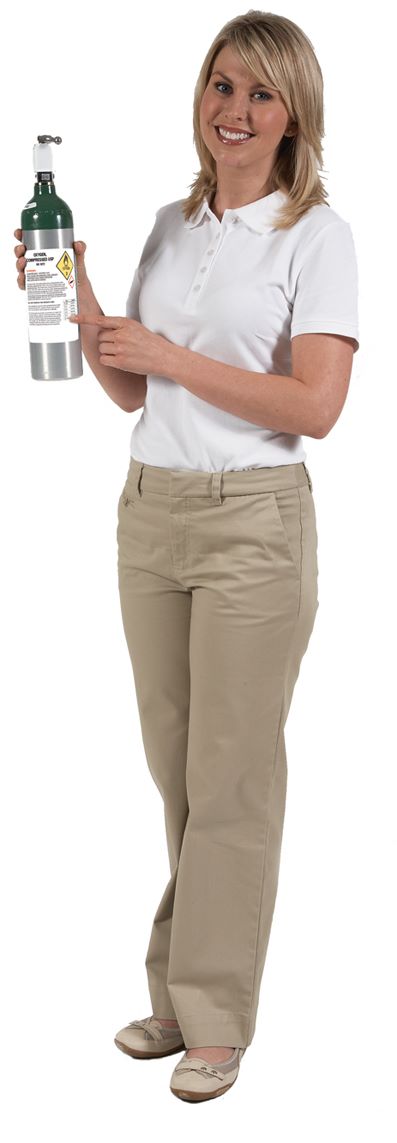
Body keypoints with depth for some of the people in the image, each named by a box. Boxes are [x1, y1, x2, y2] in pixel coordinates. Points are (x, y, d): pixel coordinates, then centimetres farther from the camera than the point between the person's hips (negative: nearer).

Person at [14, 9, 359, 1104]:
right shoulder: (171, 225, 11)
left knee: (231, 776, 1)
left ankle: (215, 1017, 13)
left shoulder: (317, 234, -6)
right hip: (151, 511, 6)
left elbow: (316, 406, -14)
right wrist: (80, 309, -1)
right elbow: (133, 391, 15)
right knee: (174, 766, 11)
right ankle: (179, 990, 23)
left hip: (254, 521, -5)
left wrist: (168, 354, -15)